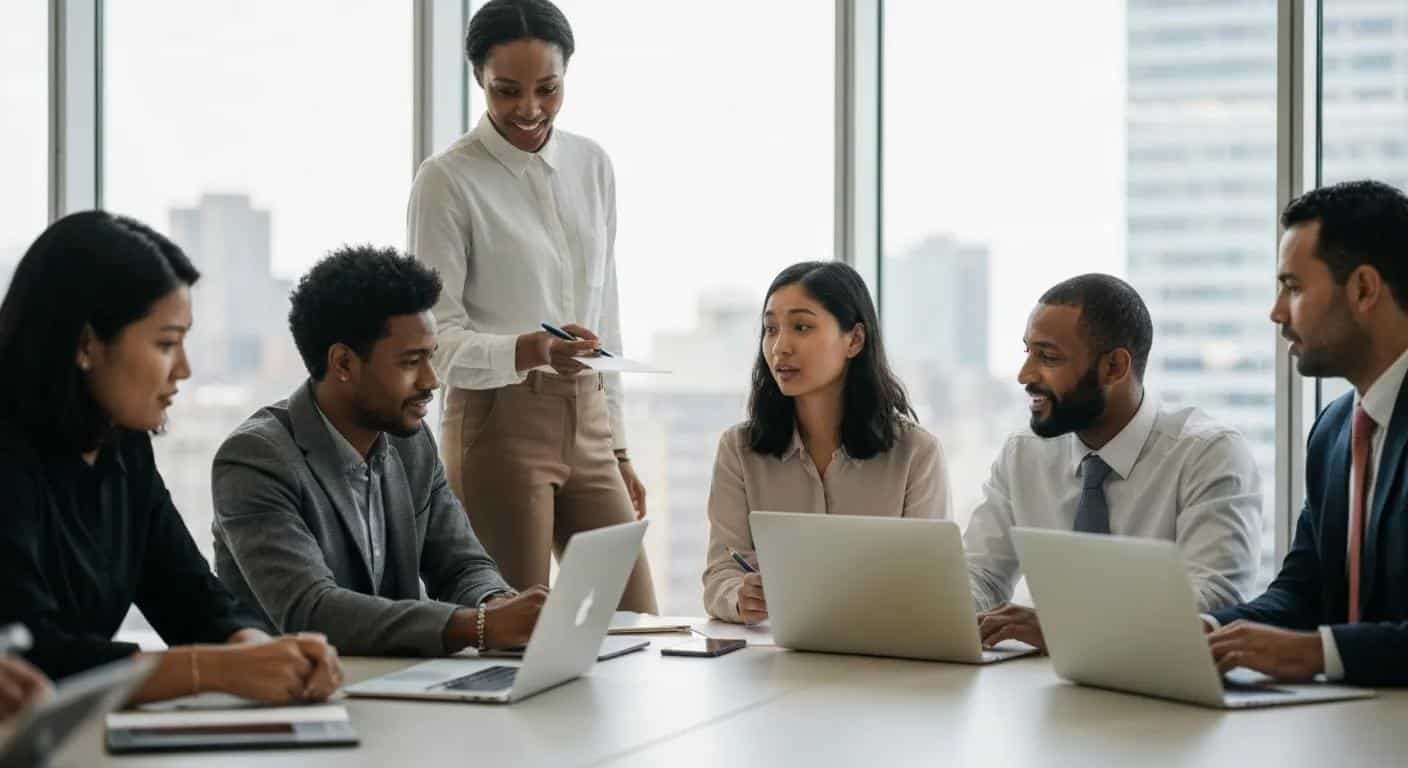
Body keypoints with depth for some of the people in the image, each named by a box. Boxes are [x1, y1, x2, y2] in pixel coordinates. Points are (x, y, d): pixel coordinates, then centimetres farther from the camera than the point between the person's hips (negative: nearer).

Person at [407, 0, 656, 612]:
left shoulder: (592, 166, 9)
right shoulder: (447, 181, -8)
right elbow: (438, 339, -12)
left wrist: (618, 446, 15)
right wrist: (528, 351, -31)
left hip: (586, 423, 6)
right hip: (498, 424, -5)